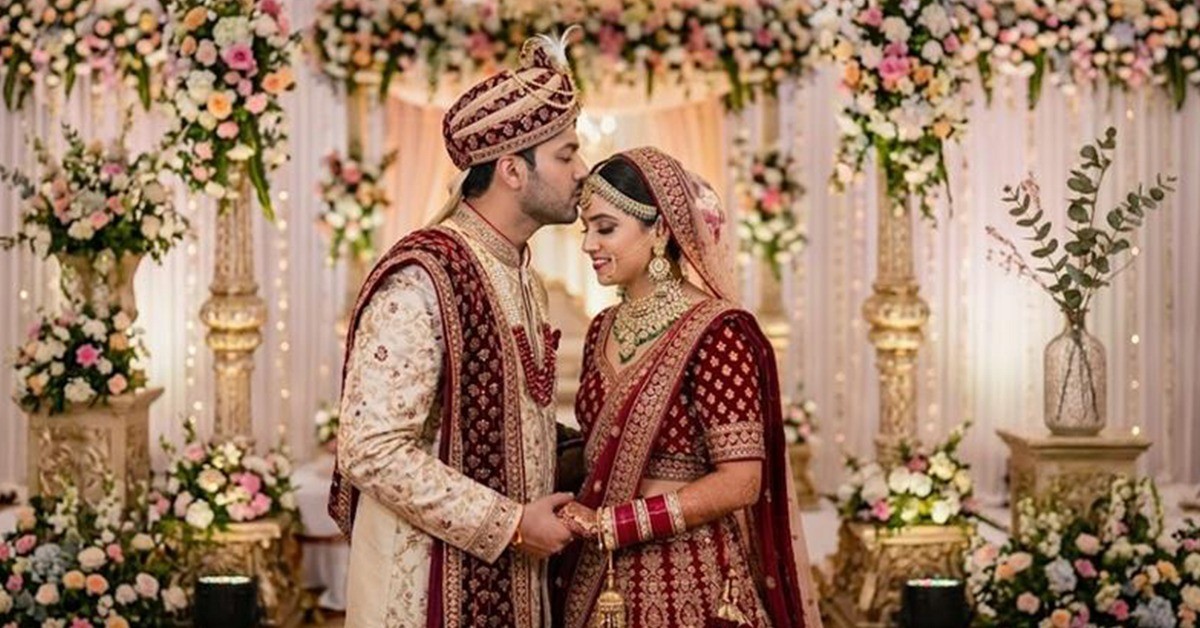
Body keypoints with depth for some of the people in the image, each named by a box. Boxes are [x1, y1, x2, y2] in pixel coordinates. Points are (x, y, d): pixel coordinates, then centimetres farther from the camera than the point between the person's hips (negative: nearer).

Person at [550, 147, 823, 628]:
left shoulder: (716, 333, -15)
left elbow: (740, 482, -18)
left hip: (687, 580, -6)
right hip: (599, 577, 7)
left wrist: (610, 523, -19)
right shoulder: (603, 330, 7)